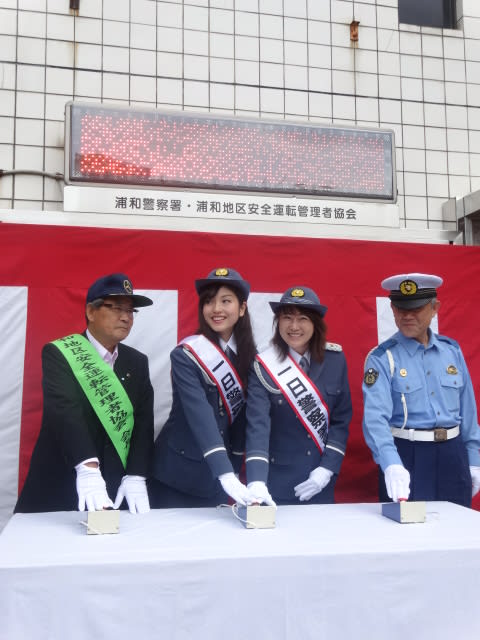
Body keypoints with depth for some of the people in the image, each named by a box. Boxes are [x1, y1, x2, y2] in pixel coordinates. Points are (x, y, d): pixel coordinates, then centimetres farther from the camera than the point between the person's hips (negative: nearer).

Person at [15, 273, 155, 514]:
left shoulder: (137, 362, 7)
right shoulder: (58, 354, -7)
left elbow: (144, 421, -1)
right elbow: (63, 411, -23)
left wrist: (136, 476, -16)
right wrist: (87, 468, -37)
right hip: (59, 487, -3)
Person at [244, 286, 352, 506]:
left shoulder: (335, 360, -2)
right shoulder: (264, 366, -12)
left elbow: (342, 418, 2)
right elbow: (257, 426, -21)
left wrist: (328, 468, -8)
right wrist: (256, 482, -33)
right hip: (277, 482, -3)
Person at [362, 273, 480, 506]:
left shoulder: (451, 350, 6)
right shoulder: (381, 359, -10)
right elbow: (376, 418, -22)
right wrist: (392, 465, -37)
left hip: (452, 454, 5)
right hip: (406, 457, -4)